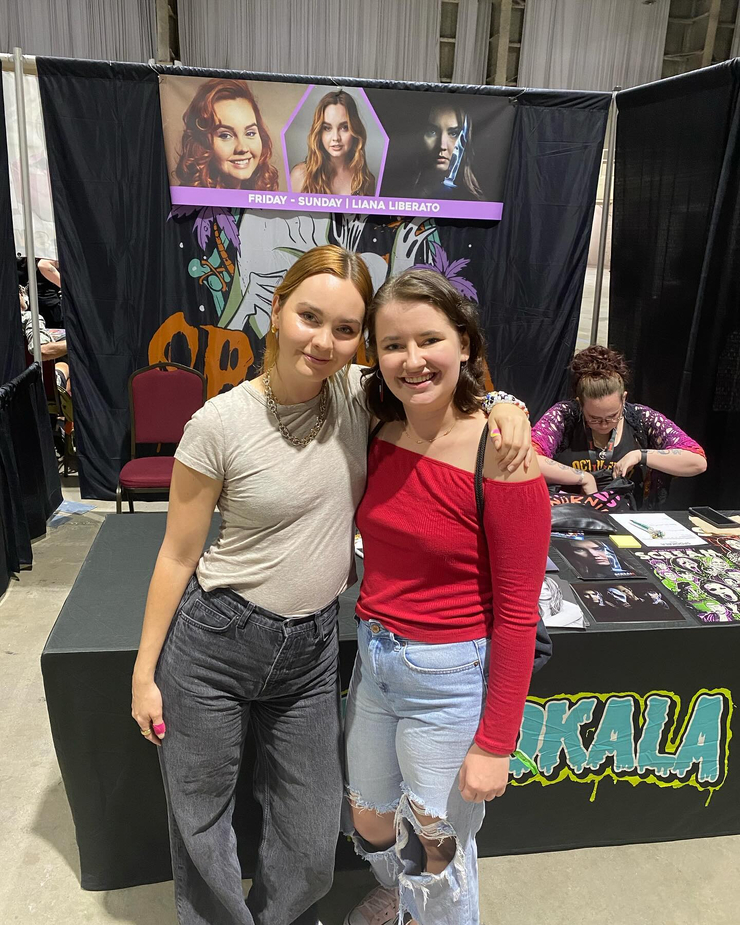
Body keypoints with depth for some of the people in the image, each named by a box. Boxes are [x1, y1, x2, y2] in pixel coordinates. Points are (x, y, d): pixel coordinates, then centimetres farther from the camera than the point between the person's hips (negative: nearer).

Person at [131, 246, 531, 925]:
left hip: (311, 650, 3)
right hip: (211, 646, -2)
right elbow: (178, 555, -7)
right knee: (200, 824, 19)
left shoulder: (357, 395, -7)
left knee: (312, 839, 18)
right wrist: (145, 670, -1)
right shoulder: (221, 424, -17)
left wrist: (504, 405, -15)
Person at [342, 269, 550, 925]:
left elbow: (517, 611, -17)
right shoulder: (380, 437, -3)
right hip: (374, 659, 6)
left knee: (436, 852, 16)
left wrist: (495, 743, -13)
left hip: (451, 678, -6)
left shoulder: (501, 456, -21)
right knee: (370, 823, 27)